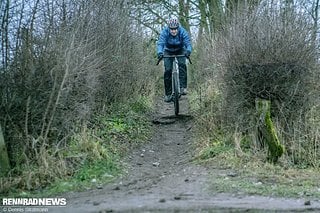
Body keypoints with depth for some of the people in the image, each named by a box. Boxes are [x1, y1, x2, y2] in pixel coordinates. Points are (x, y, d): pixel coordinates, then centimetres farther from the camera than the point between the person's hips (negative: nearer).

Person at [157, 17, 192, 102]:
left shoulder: (183, 32, -28)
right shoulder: (164, 32, -29)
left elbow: (188, 43, -35)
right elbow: (160, 43, -38)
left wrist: (188, 51, -57)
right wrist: (160, 52, -58)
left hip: (180, 51, 0)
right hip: (168, 51, 0)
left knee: (182, 65, -27)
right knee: (168, 70, -12)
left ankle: (183, 87, -24)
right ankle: (168, 94, -5)